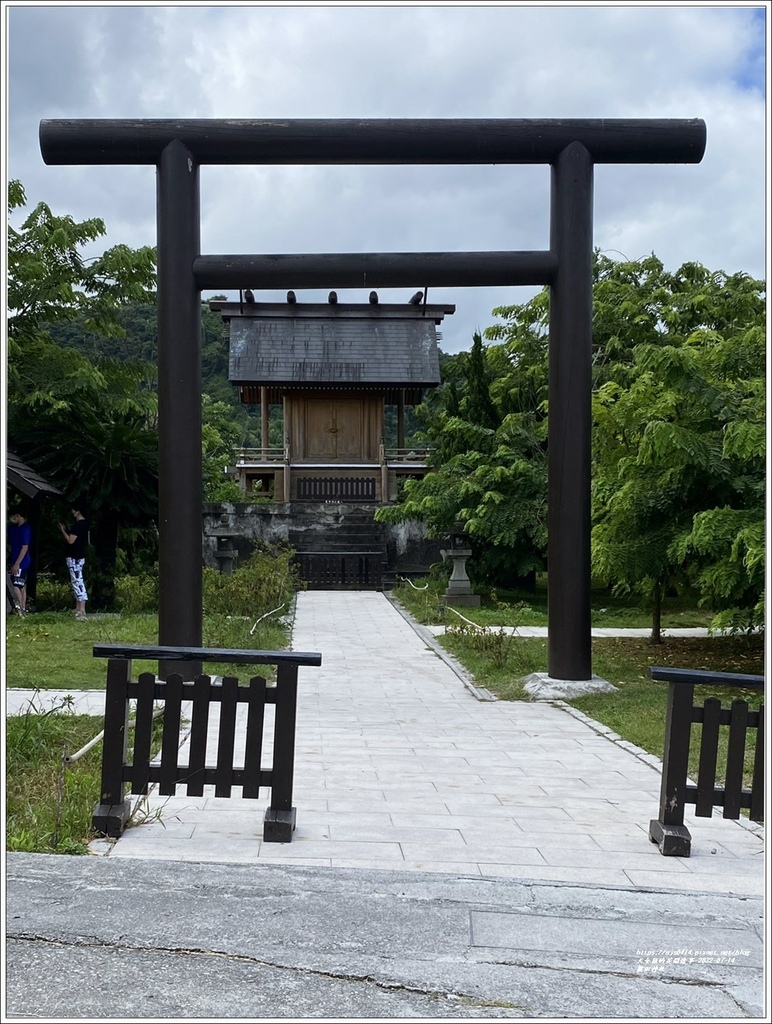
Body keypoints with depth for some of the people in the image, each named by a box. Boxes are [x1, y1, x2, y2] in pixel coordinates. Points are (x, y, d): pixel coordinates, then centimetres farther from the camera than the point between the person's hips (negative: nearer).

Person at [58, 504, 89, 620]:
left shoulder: (78, 525, -18)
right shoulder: (84, 524, 13)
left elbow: (70, 540, -19)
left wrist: (63, 530, -7)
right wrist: (68, 530, 15)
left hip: (74, 558, -11)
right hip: (79, 556, 11)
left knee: (78, 582, -13)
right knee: (76, 582, 15)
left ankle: (82, 611, -18)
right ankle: (78, 609, 19)